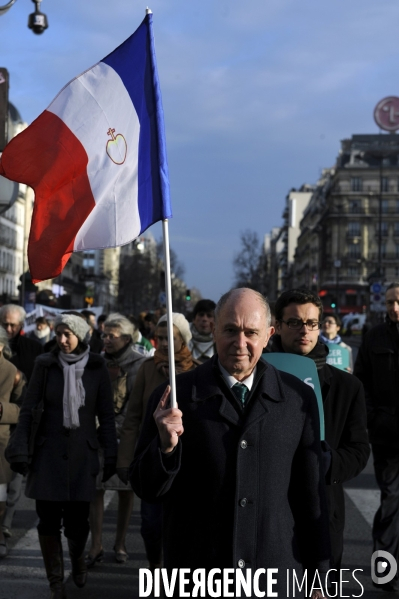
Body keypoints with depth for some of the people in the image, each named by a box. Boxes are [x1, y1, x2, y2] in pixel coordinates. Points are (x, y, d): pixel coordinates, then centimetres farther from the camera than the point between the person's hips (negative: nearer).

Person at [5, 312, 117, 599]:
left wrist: (110, 455, 0)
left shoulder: (97, 368, -1)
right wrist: (20, 449, -5)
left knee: (78, 517, 2)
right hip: (49, 451, 0)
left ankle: (78, 557, 35)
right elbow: (28, 409, 1)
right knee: (49, 518, 0)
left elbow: (107, 414, 2)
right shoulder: (46, 365, -1)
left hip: (83, 452, 0)